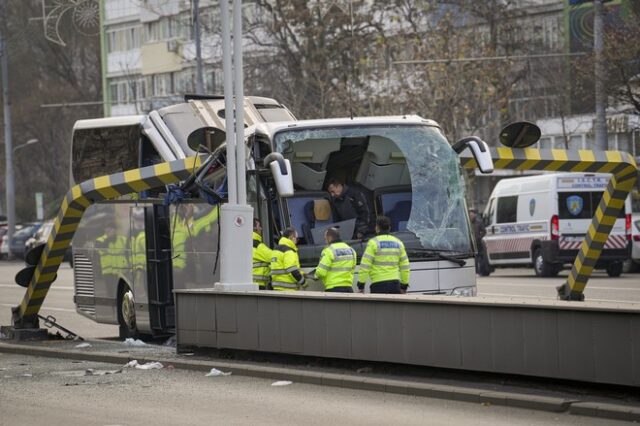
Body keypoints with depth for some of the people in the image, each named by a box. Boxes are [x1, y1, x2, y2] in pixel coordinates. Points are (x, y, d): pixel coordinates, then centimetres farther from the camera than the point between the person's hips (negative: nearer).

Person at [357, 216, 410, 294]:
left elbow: (365, 266, -9)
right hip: (395, 284, 5)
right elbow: (405, 267, 14)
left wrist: (361, 285, -3)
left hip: (379, 284, -5)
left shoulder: (373, 242, -5)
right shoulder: (398, 243, 12)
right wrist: (404, 286, 22)